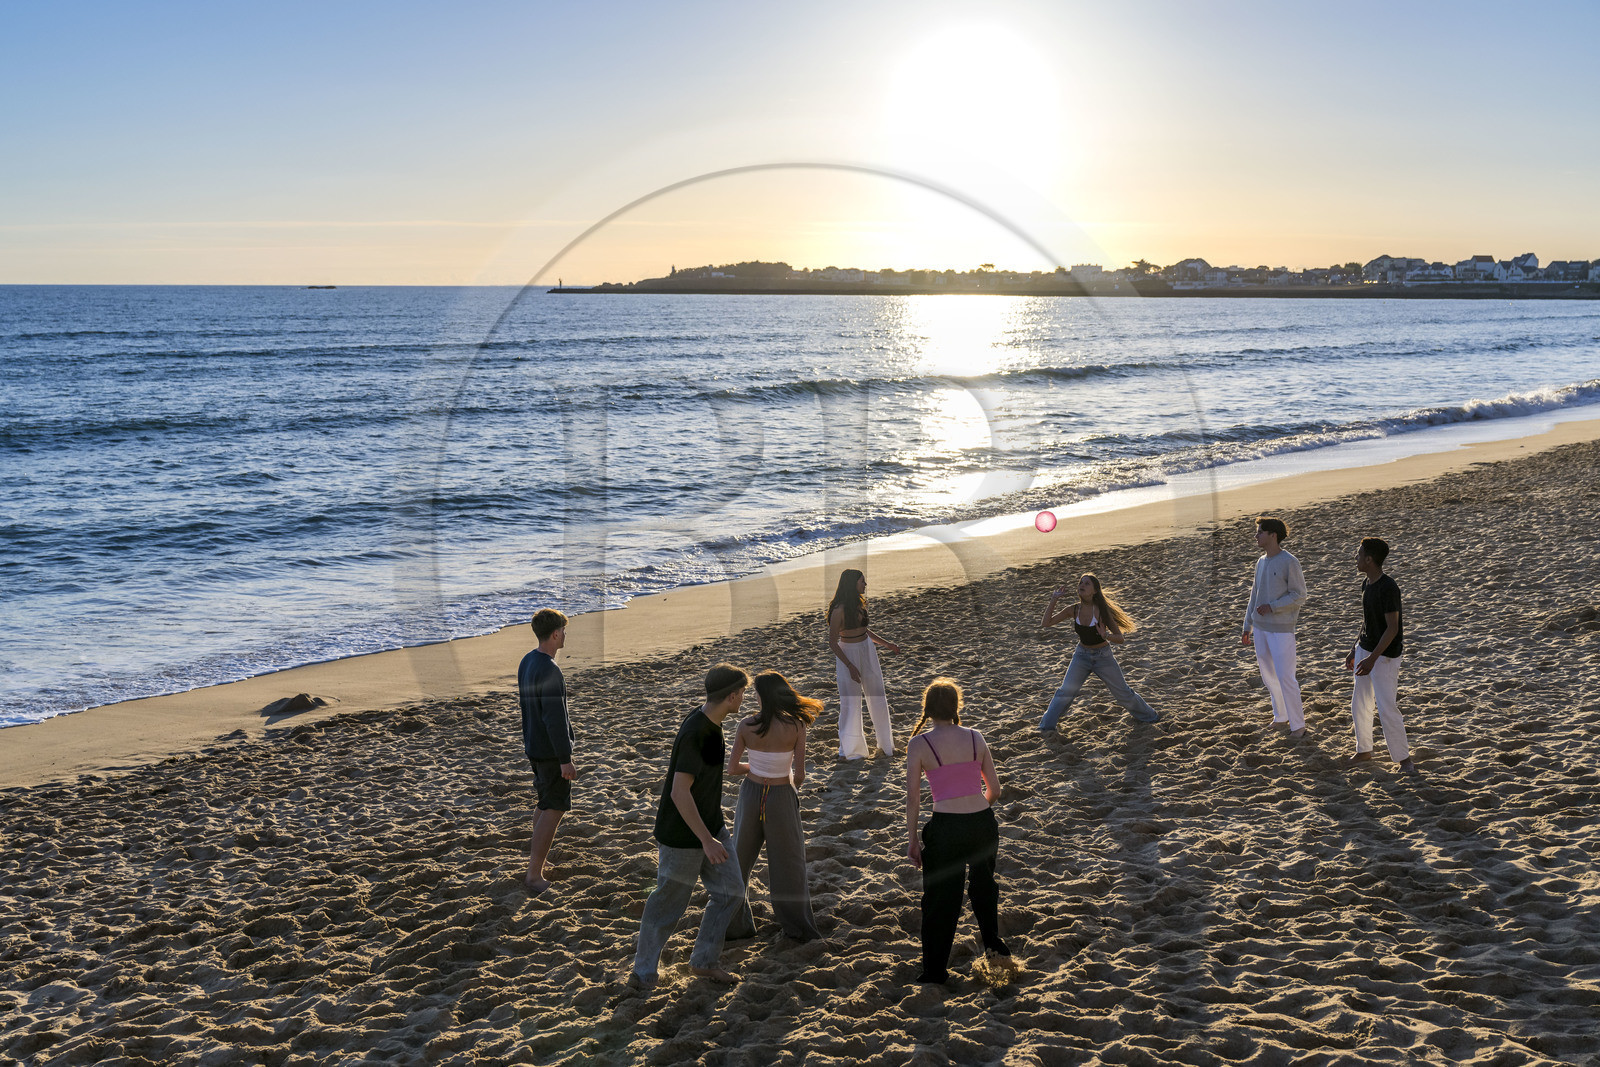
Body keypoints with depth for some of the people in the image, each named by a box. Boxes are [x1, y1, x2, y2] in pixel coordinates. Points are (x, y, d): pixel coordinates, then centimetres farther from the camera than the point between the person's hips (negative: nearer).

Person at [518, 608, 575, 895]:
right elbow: (554, 719, -25)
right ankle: (534, 875, -6)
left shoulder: (526, 662, 5)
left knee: (546, 799, 27)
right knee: (554, 809, -5)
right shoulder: (549, 670, -24)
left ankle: (539, 843, 44)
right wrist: (565, 759, -22)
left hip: (533, 745, 9)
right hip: (550, 750, -9)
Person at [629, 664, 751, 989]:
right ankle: (644, 971, 22)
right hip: (682, 837, -9)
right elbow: (679, 792, -29)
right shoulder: (695, 734, -28)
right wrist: (707, 840, -26)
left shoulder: (709, 723, 1)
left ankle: (704, 961, 23)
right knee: (668, 903, 5)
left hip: (709, 826, 9)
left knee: (730, 891, 10)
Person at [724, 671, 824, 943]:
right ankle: (798, 927, 23)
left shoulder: (746, 726, -12)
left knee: (740, 860, 18)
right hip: (781, 796, -1)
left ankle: (735, 925, 26)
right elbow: (799, 775, -12)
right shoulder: (795, 727, -16)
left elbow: (732, 769, -7)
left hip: (751, 793, 2)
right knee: (787, 862, 15)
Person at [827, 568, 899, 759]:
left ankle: (886, 745, 26)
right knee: (851, 702, 2)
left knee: (877, 698, 12)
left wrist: (886, 644, 18)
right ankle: (851, 749, 19)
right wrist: (850, 667, -18)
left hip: (867, 650, 7)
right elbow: (832, 642, -16)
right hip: (848, 653, -7)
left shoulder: (859, 603, 4)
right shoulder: (839, 609, -19)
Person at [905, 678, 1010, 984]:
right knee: (983, 884, 30)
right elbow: (994, 789, 8)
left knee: (940, 898, 13)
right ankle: (993, 943, 49)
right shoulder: (975, 738, 4)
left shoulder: (919, 744, -5)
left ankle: (935, 970, 22)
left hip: (946, 827, -4)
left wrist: (912, 839, 2)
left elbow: (913, 797, -6)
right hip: (983, 822, 4)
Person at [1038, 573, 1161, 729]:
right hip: (1082, 655, 2)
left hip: (1103, 656, -2)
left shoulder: (1101, 610, -20)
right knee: (1066, 691, -11)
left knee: (1123, 693, 10)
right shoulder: (1074, 609, -10)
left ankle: (1149, 716, 33)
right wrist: (1054, 599, -17)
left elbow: (1120, 638, -16)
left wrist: (1106, 636, -38)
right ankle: (1046, 726, 0)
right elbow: (1047, 622, -9)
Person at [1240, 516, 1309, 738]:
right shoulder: (1261, 562, 10)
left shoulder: (1289, 562, -12)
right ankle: (1281, 716, 30)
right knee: (1268, 676, 15)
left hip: (1281, 629, -7)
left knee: (1285, 678, -7)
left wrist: (1272, 607, -20)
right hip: (1261, 628, 7)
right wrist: (1247, 626, 17)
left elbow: (1299, 596, -12)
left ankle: (1298, 725, 3)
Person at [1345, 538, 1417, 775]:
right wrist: (1355, 651, 18)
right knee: (1360, 704, 14)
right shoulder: (1366, 583, 4)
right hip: (1365, 649, 8)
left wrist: (1372, 659, -26)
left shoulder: (1389, 588, -22)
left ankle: (1403, 757, 7)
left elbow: (1393, 628, -23)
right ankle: (1364, 748, 30)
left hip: (1385, 656, -8)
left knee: (1386, 708, -7)